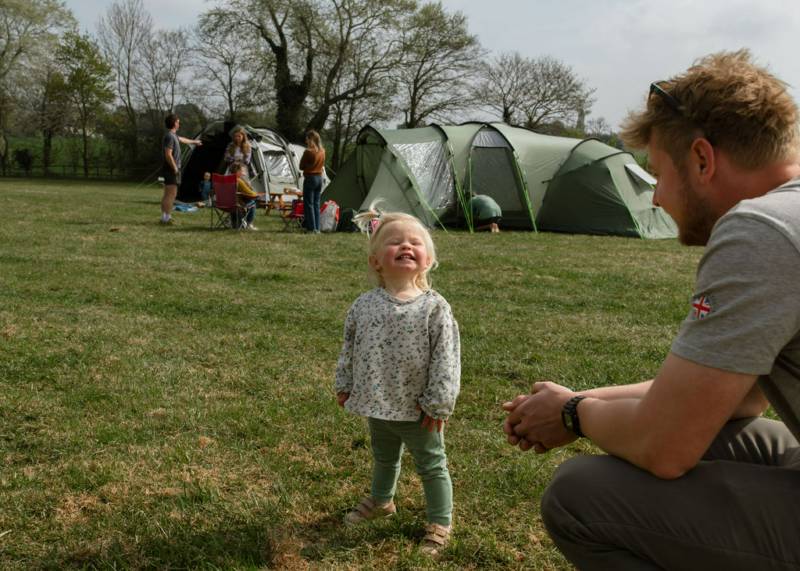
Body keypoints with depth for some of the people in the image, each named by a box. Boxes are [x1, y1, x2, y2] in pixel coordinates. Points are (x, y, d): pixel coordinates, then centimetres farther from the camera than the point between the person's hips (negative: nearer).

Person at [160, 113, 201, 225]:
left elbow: (182, 139, 38)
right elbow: (168, 154, -22)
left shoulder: (173, 135, 16)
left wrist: (194, 141, 54)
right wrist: (175, 168, -19)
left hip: (171, 170, 10)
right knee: (171, 194, -11)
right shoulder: (169, 136, -15)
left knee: (167, 194, 12)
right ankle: (166, 218, -12)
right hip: (171, 169, -10)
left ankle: (165, 217, 16)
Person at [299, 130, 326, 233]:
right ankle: (317, 228, 12)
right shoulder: (322, 151, 6)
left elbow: (301, 166, -7)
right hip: (319, 178, 7)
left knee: (308, 204, -1)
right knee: (316, 204, 12)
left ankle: (311, 228, -3)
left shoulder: (309, 151, -15)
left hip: (310, 178, -7)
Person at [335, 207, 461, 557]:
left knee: (432, 466, 13)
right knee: (383, 458, 28)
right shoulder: (365, 305, -6)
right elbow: (350, 348, 7)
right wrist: (345, 386, 10)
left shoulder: (434, 307, -17)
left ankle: (439, 523, 30)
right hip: (378, 404, 4)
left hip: (417, 409, -4)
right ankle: (381, 500, 54)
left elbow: (445, 359, -16)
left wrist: (438, 403, -16)